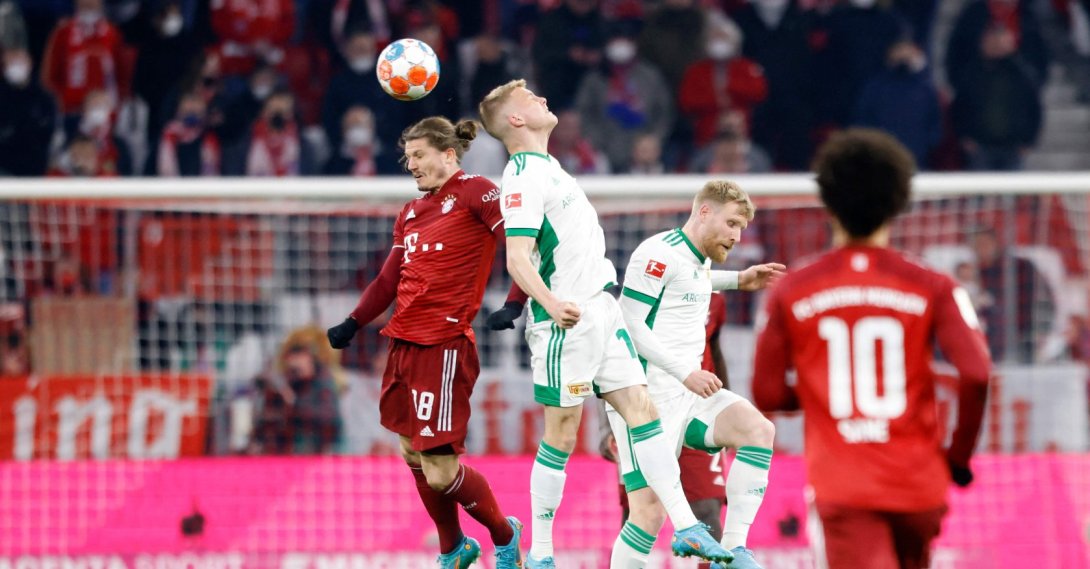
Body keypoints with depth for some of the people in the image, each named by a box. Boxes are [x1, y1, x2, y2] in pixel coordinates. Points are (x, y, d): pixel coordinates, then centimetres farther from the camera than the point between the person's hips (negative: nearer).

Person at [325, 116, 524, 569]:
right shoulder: (410, 213, 18)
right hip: (404, 344, 8)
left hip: (445, 346, -8)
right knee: (411, 453, 13)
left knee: (440, 472, -10)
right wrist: (352, 324, 14)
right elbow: (389, 281, 25)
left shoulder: (475, 193, -5)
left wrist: (515, 303, -26)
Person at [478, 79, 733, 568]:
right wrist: (551, 303, -36)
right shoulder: (524, 175, -12)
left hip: (600, 312, 9)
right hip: (565, 323, -9)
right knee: (562, 434, -5)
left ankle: (685, 528, 0)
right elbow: (517, 257, -21)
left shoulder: (546, 167, 18)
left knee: (642, 408, 2)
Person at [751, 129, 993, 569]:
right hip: (917, 482, 2)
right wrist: (959, 455, 2)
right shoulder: (933, 289, -1)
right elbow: (977, 374, -12)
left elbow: (767, 394, 1)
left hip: (840, 488, -2)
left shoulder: (790, 294, 1)